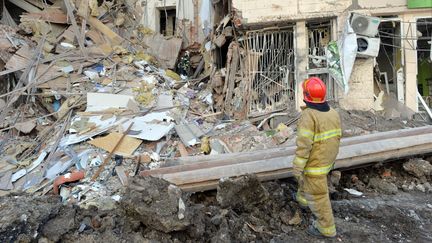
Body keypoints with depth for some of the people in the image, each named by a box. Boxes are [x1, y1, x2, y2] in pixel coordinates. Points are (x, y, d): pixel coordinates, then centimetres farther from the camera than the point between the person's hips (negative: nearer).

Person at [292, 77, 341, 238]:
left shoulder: (308, 115, -27)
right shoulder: (333, 113, -2)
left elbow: (304, 144, -27)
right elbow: (336, 137, 7)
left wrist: (297, 167, -19)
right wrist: (331, 157, 21)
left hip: (315, 161, -8)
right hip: (328, 158, 8)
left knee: (317, 195, 6)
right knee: (307, 177, 33)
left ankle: (326, 228, 18)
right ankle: (303, 199, 56)